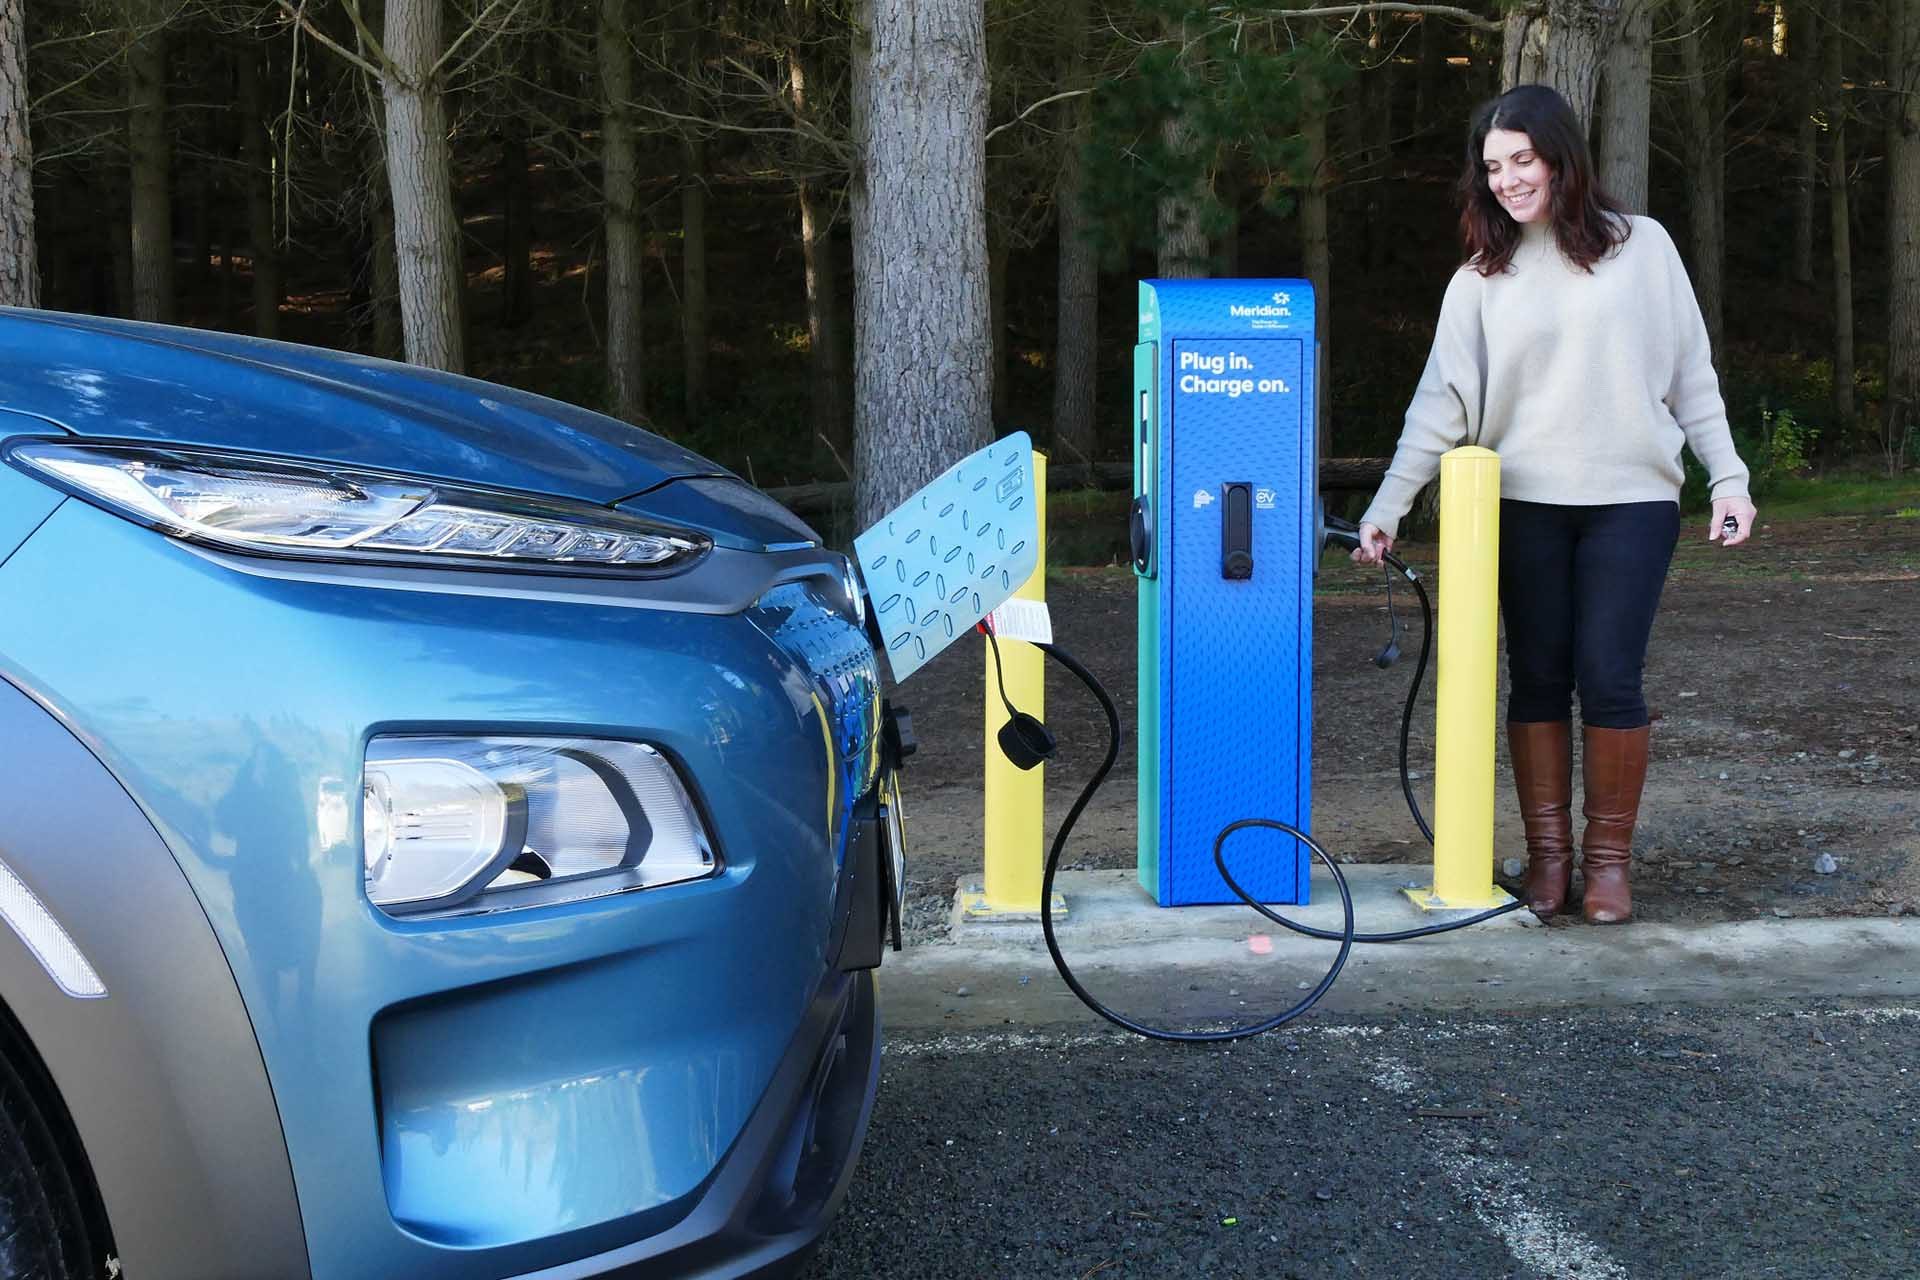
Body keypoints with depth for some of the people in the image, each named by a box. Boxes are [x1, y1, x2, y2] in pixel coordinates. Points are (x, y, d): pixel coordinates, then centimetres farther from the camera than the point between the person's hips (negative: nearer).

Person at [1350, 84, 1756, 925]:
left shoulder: (1641, 247, 4)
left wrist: (1728, 477, 0)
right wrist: (1387, 507, -5)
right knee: (1537, 681, 4)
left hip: (1630, 502, -1)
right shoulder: (1480, 280, 6)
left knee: (1608, 679, -6)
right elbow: (1442, 405, 2)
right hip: (1524, 506, 2)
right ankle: (1547, 851, 15)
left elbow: (1691, 375, 7)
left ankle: (1609, 856, 8)